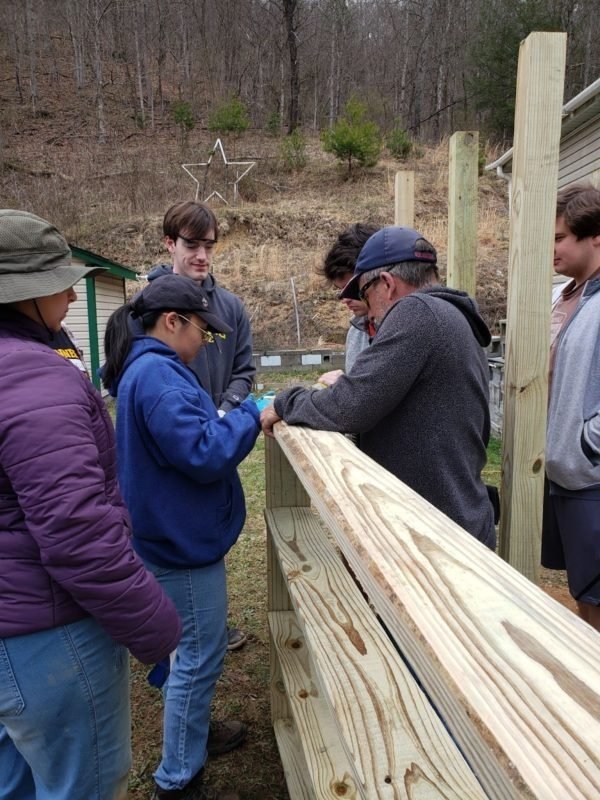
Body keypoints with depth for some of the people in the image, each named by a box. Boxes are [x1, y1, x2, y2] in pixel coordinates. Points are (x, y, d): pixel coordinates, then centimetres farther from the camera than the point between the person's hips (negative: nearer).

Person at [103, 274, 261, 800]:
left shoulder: (150, 369, 10)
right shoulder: (157, 375, -24)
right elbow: (203, 454, -27)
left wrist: (235, 420, 4)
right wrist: (251, 416, -15)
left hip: (182, 533, 11)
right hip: (184, 539, -11)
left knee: (197, 647, 27)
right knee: (200, 655, 4)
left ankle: (192, 732, 48)